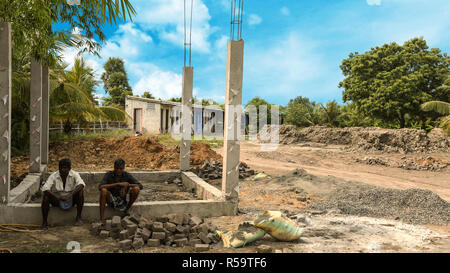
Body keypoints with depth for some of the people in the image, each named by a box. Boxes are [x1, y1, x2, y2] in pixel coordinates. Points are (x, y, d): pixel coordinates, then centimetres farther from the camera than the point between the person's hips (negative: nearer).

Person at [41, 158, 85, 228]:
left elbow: (81, 184, -32)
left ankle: (78, 217, -22)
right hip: (57, 199, 0)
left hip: (71, 199, 0)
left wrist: (70, 195, -44)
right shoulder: (54, 176, -13)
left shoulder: (74, 174, -13)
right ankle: (44, 221, -14)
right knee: (46, 196, -29)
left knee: (81, 191, -28)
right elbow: (44, 188, -26)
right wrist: (57, 197, -39)